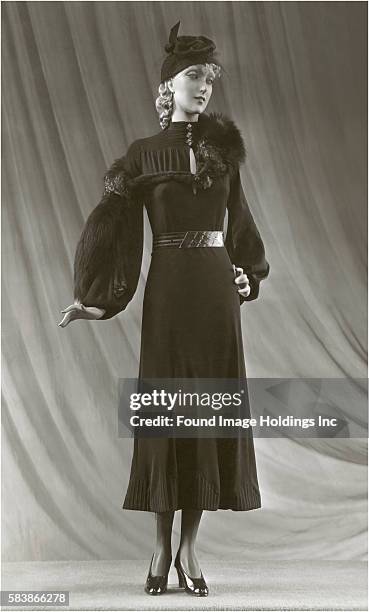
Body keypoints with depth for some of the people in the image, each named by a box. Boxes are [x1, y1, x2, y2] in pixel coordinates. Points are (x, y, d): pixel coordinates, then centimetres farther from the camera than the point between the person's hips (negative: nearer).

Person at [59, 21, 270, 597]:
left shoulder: (223, 145, 10)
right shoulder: (144, 154, 1)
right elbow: (107, 225, -3)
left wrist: (247, 271, 10)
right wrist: (95, 298, -10)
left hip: (218, 288, 3)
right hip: (169, 288, -3)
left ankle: (189, 548, 11)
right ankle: (162, 549, 11)